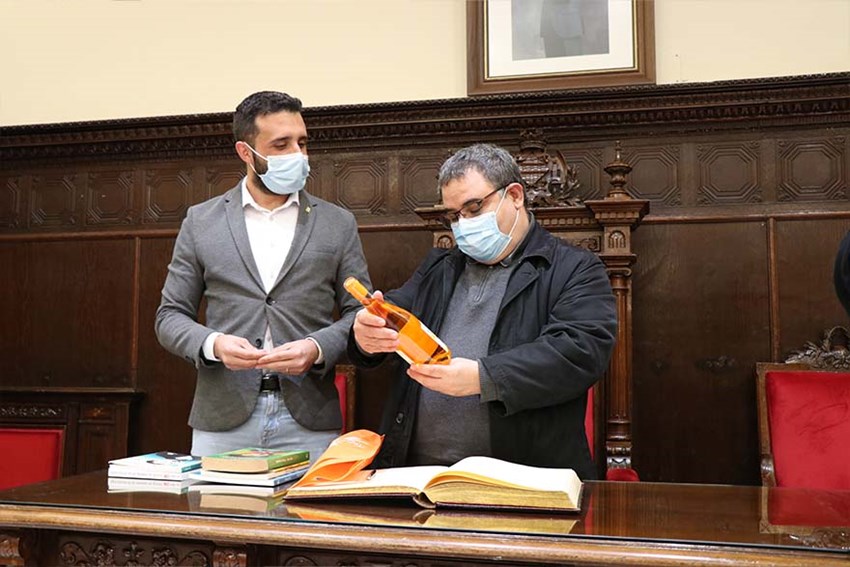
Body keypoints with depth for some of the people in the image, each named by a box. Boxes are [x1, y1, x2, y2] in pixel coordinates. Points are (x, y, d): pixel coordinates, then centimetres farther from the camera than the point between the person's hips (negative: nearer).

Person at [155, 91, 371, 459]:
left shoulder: (338, 224, 7)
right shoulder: (201, 221, 7)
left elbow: (359, 314, 6)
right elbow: (170, 316, 8)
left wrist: (317, 348, -13)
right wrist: (212, 343, -13)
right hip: (222, 419, 0)